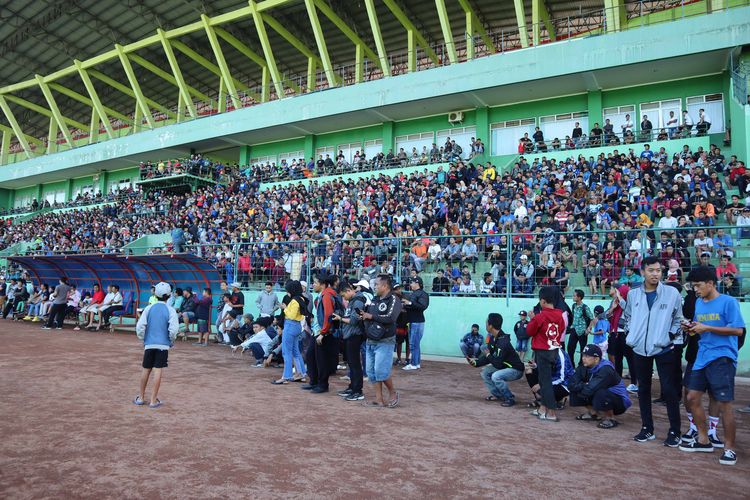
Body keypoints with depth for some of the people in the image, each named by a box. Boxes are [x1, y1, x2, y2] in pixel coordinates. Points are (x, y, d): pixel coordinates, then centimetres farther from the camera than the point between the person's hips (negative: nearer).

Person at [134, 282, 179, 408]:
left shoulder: (149, 308, 1)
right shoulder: (170, 310, -6)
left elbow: (140, 326, -3)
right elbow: (173, 329, -12)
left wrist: (143, 339, 12)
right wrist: (171, 341, 5)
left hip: (149, 344, 2)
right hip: (163, 345, -2)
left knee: (146, 370, 14)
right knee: (158, 371, 0)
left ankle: (141, 398, 24)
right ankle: (153, 400, 4)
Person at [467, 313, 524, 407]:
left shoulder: (503, 342, -30)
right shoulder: (492, 338, -1)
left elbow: (497, 364, -30)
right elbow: (488, 358, 5)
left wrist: (488, 355, -13)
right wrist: (476, 362, -10)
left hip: (516, 370, -9)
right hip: (505, 367, 9)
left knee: (496, 376, -29)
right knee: (485, 372, 6)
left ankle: (510, 398, -11)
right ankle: (498, 395, 15)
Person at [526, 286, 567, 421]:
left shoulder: (540, 316, -17)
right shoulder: (560, 315, 1)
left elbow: (529, 331, -5)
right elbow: (562, 330, 12)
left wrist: (532, 319, 8)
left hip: (542, 352, -6)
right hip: (555, 351, 7)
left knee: (546, 381, -1)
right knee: (545, 379, 17)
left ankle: (551, 413, -1)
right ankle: (543, 408, 25)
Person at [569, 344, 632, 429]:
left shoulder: (606, 370, -29)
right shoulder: (584, 367, -6)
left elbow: (591, 389, -37)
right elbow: (572, 385, -11)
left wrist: (581, 386, -18)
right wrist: (583, 386, -27)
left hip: (619, 402, -8)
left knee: (600, 394, -36)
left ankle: (610, 418, -11)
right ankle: (593, 413, 12)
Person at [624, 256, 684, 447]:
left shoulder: (672, 293, -4)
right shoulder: (633, 294, 3)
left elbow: (678, 318, 5)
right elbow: (627, 316, 16)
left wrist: (671, 335, -7)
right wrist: (631, 333, 4)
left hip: (664, 349, -3)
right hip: (640, 349, 3)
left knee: (669, 389, -1)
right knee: (643, 389, 10)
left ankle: (674, 431, 12)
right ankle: (647, 429, 22)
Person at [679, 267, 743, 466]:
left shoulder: (728, 302, -8)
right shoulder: (698, 303, 13)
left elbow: (738, 330, -14)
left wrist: (707, 328, -17)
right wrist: (692, 329, -1)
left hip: (722, 358, -7)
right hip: (702, 358, 7)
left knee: (724, 404, -3)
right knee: (692, 398, 8)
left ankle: (729, 448, 11)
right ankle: (703, 440, 23)